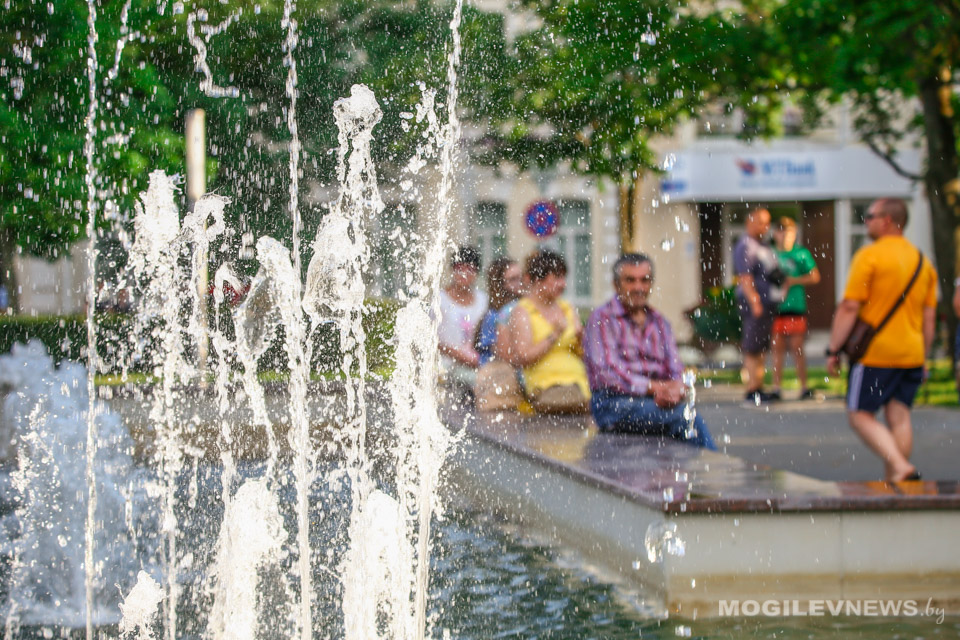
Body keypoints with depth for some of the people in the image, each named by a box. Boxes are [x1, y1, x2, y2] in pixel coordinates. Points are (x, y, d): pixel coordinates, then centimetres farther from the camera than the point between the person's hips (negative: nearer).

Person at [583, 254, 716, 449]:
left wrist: (676, 390, -12)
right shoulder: (602, 319, 4)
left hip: (658, 399, 5)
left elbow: (675, 371, 14)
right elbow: (607, 372, -8)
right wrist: (654, 387, -19)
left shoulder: (659, 323, 22)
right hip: (614, 402, -5)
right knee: (684, 417, -30)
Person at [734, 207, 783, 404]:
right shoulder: (745, 246, -11)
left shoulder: (763, 246, 19)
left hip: (768, 302, 10)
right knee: (752, 347, -8)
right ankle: (752, 390, -8)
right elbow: (745, 277, -19)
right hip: (754, 302, -10)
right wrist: (754, 302, -25)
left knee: (762, 347, 12)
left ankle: (759, 388, 17)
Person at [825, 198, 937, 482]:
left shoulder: (869, 256, -9)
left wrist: (833, 350, -8)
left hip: (875, 352, -6)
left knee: (860, 414, 0)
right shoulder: (923, 261, 12)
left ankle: (899, 465, -17)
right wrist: (923, 359, 19)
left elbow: (849, 308, -13)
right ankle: (894, 479, 7)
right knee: (899, 416, 9)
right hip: (911, 353, 6)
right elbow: (929, 317, 13)